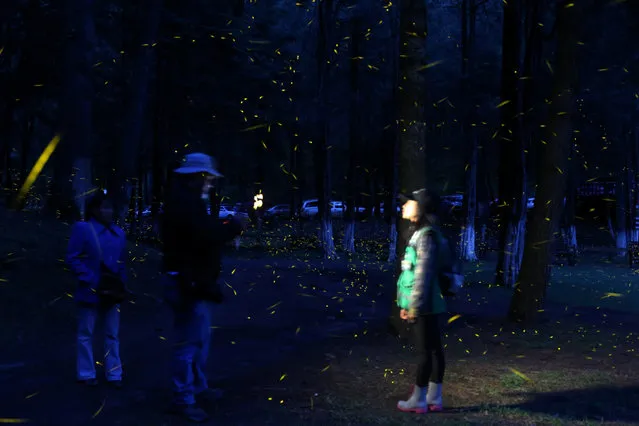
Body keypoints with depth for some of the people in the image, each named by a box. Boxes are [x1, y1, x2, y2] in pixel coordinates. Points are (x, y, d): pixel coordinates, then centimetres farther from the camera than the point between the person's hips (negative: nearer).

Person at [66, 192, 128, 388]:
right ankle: (86, 373, 17)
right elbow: (73, 259, -12)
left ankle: (114, 374, 17)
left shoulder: (118, 233, 8)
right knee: (86, 333, 7)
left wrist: (122, 284, 2)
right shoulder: (82, 229, -8)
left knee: (112, 334, 9)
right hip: (90, 291, -5)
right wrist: (92, 281, -18)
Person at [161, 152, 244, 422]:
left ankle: (197, 388, 33)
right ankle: (183, 400, -1)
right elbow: (207, 236, -29)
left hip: (195, 281, 11)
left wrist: (224, 227, 0)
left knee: (199, 338, 21)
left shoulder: (187, 201, 17)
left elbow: (203, 233, 14)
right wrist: (233, 227, -14)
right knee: (189, 341, -7)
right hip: (189, 283, -11)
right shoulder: (186, 202, -19)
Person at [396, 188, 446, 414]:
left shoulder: (426, 236, -14)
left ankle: (419, 400, 6)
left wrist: (415, 305, -19)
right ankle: (434, 399, 16)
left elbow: (424, 274, -20)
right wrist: (406, 303, 20)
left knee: (425, 351, -2)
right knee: (434, 350, 11)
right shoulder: (421, 234, 15)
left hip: (425, 305, -9)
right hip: (428, 305, 9)